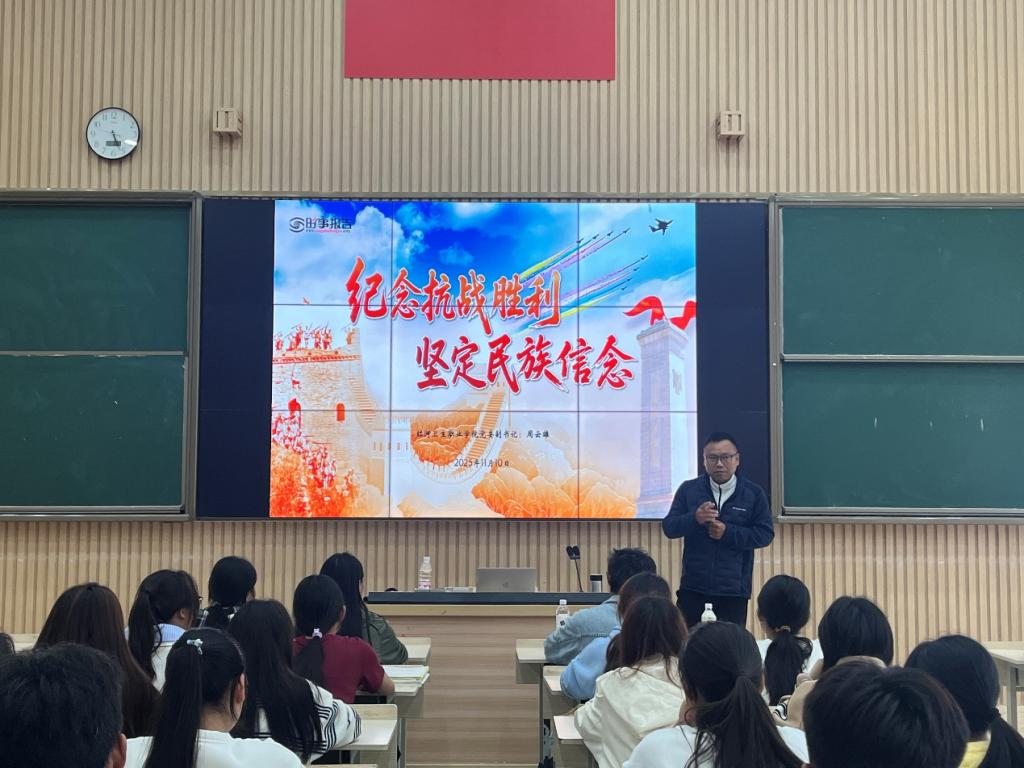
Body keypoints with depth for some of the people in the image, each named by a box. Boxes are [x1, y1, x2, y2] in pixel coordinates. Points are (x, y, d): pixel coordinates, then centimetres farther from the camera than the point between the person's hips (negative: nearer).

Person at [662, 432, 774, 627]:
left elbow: (765, 534, -2)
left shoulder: (754, 494, 2)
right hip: (693, 588, 1)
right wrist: (694, 518, -20)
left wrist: (728, 532, -14)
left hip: (734, 590, -1)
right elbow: (669, 527, 0)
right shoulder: (688, 489, 4)